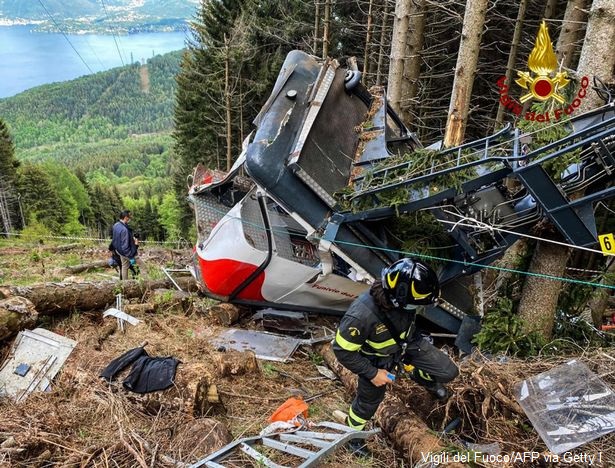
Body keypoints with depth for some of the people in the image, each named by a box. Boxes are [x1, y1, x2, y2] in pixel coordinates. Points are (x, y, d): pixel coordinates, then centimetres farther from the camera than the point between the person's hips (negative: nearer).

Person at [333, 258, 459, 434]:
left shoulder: (401, 299, -27)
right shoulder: (361, 315, -44)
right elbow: (343, 351, -27)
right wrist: (372, 373, -19)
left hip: (408, 342, 4)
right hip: (377, 359, -4)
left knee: (448, 372, 5)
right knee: (370, 400, 17)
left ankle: (420, 376, 38)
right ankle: (353, 430, 50)